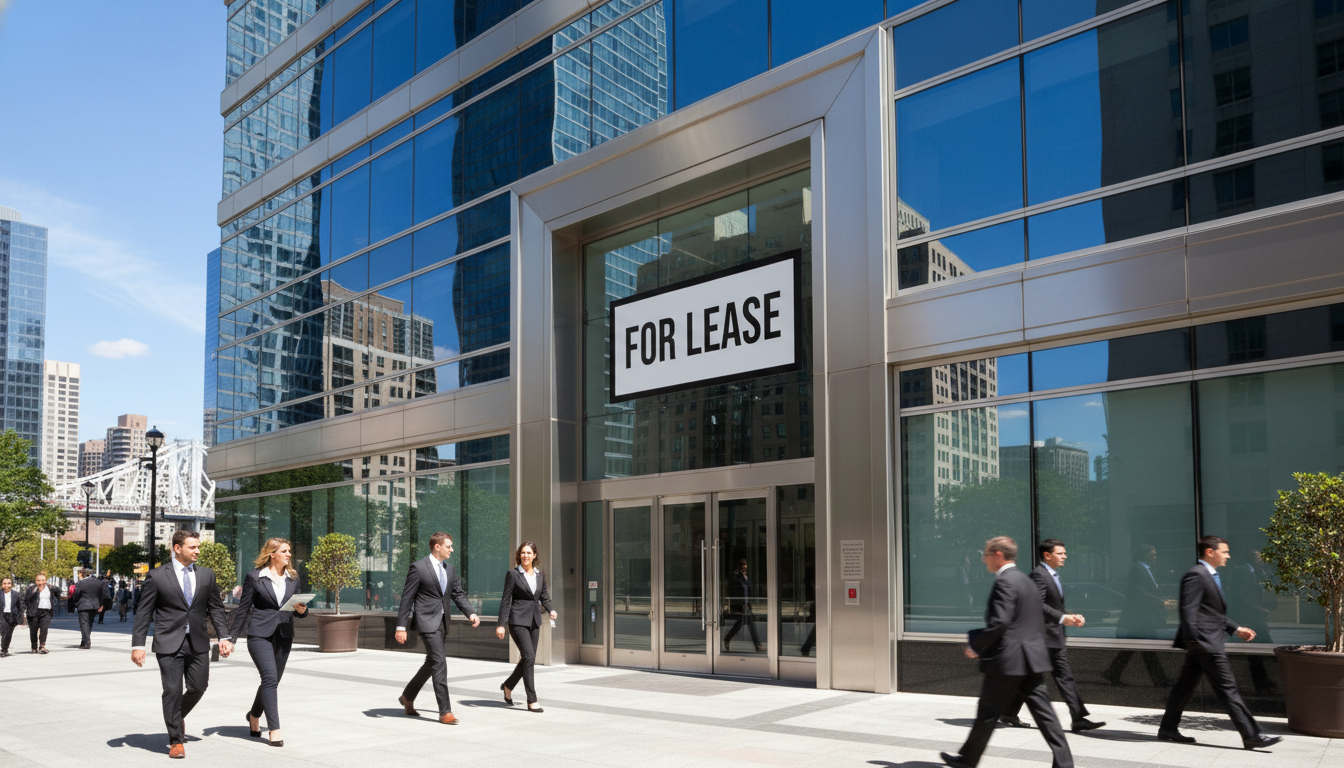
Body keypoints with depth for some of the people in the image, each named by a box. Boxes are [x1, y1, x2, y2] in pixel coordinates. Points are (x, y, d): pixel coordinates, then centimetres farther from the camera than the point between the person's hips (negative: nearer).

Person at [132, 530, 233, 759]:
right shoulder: (157, 576, -2)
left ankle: (178, 716, 40)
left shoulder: (206, 575, 8)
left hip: (198, 643, 4)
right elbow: (144, 612, -1)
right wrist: (138, 644, -7)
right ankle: (176, 741, 11)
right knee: (172, 691, -3)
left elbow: (216, 608, 12)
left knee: (198, 687, 9)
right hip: (169, 644, -4)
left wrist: (223, 637, 4)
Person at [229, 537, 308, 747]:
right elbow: (243, 608, 2)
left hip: (284, 635, 5)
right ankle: (274, 730, -11)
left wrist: (302, 610, -5)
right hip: (260, 634, -5)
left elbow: (298, 608, 19)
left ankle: (254, 715, 39)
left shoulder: (293, 578, 12)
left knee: (272, 681, 11)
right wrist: (232, 637, 1)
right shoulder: (254, 577, -1)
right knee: (270, 678, -16)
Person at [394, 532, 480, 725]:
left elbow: (458, 594, 14)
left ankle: (408, 697, 36)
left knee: (431, 663, 16)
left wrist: (470, 613, -3)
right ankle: (445, 711, -8)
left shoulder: (449, 568, 11)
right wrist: (401, 627, -11)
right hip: (427, 622, -8)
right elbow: (407, 598, -9)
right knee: (439, 663, -12)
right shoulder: (418, 567, -10)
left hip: (443, 622, 8)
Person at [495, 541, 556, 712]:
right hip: (518, 620, -6)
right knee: (529, 656, -14)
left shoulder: (540, 575, 10)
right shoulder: (513, 574, -5)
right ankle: (532, 700, -8)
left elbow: (544, 596, 17)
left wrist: (551, 610, -3)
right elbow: (506, 600, -5)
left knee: (528, 659, 9)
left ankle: (508, 686, 34)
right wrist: (501, 624, -8)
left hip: (534, 621, 6)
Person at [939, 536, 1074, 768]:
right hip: (1032, 660, 9)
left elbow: (999, 622, -23)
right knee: (1044, 713, 7)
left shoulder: (1004, 582, -14)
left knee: (988, 713, 5)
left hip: (1007, 661, -9)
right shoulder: (1026, 580, 15)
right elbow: (1039, 621, 19)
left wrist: (976, 647, -13)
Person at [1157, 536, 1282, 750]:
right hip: (1206, 643, -11)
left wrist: (1236, 629, 23)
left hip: (1200, 644, 11)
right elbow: (1188, 611, -21)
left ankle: (1168, 728, 16)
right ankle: (1251, 736, 0)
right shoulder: (1196, 575, -15)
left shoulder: (1212, 576, 19)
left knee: (1185, 686, 12)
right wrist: (1193, 641, -26)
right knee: (1227, 688, -5)